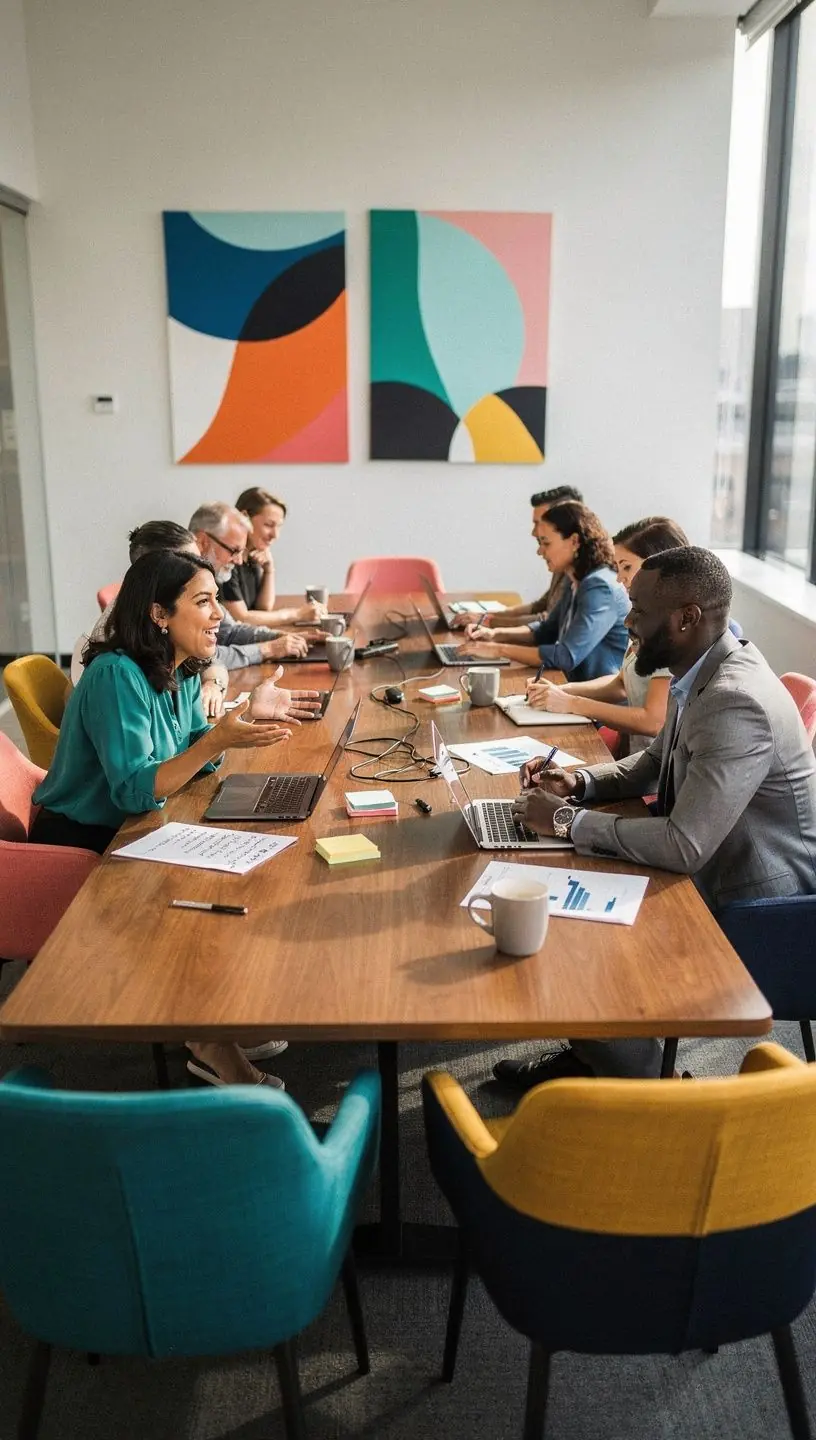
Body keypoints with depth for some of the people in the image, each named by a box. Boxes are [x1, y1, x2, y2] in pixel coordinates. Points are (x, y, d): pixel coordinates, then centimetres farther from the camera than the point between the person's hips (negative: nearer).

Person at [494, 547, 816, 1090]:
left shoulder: (736, 703, -31)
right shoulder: (704, 671, -1)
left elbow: (684, 846, -34)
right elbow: (658, 762, 15)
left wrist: (568, 820, -23)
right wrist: (580, 783, -2)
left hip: (755, 904, -9)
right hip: (714, 866, 9)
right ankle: (590, 1052, 24)